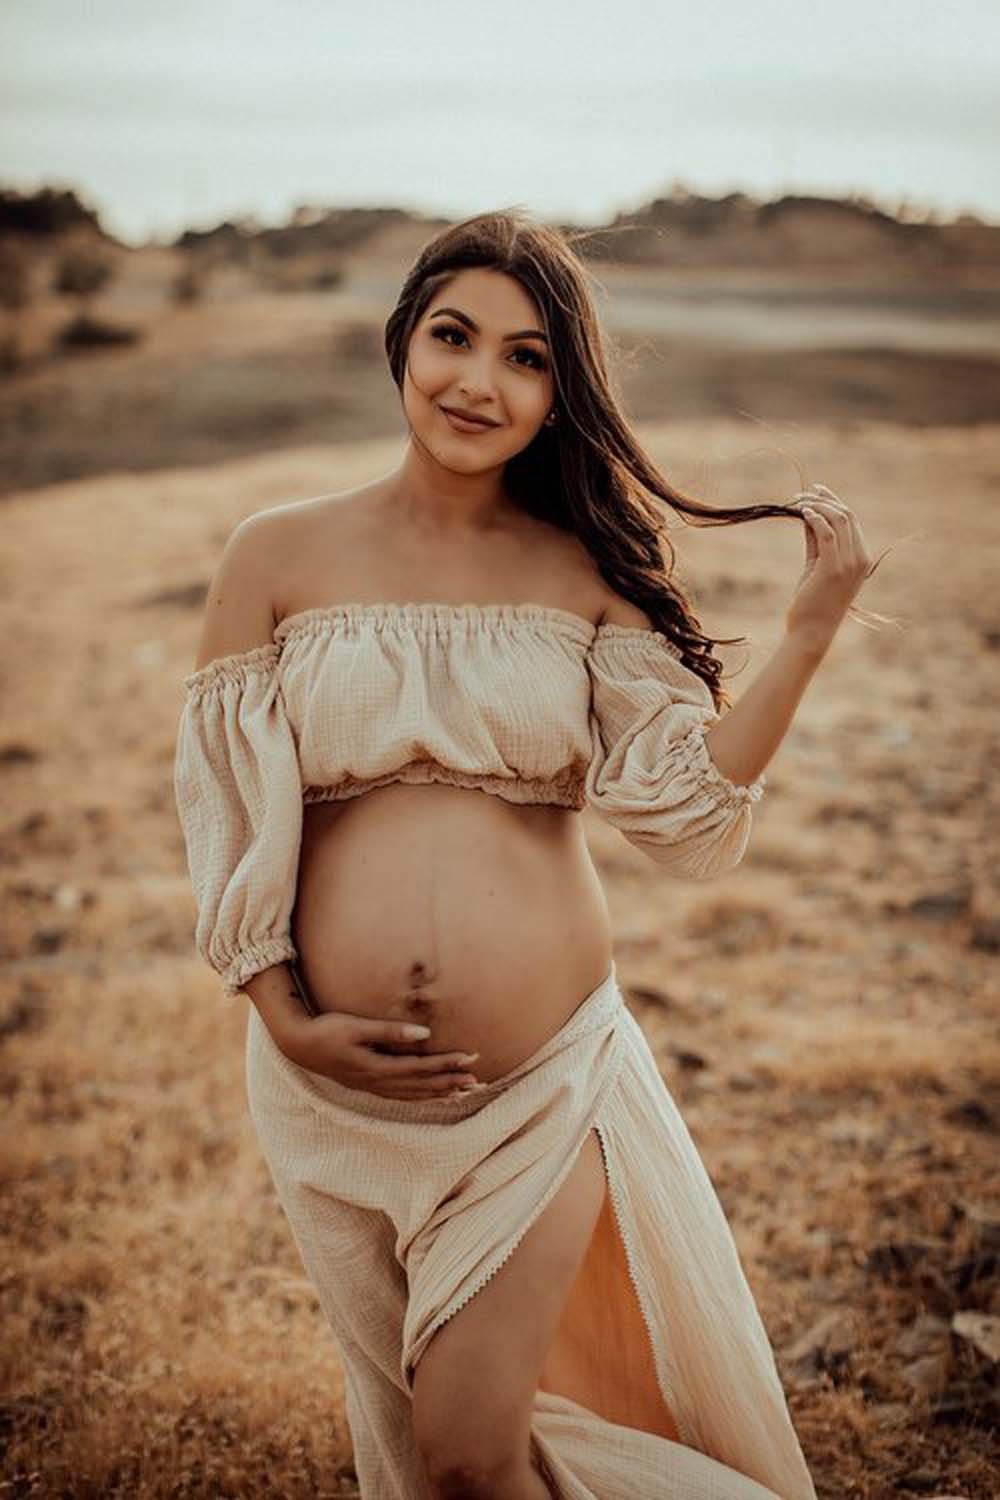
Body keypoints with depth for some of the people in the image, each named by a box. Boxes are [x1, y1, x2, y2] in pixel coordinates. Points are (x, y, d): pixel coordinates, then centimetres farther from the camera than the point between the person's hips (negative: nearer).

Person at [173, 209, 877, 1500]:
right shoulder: (280, 556, -3)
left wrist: (809, 630, -14)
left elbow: (688, 807, -8)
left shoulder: (587, 571, -2)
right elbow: (226, 814, 0)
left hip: (546, 1077, -1)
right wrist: (286, 1021, -8)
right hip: (338, 1087, 1)